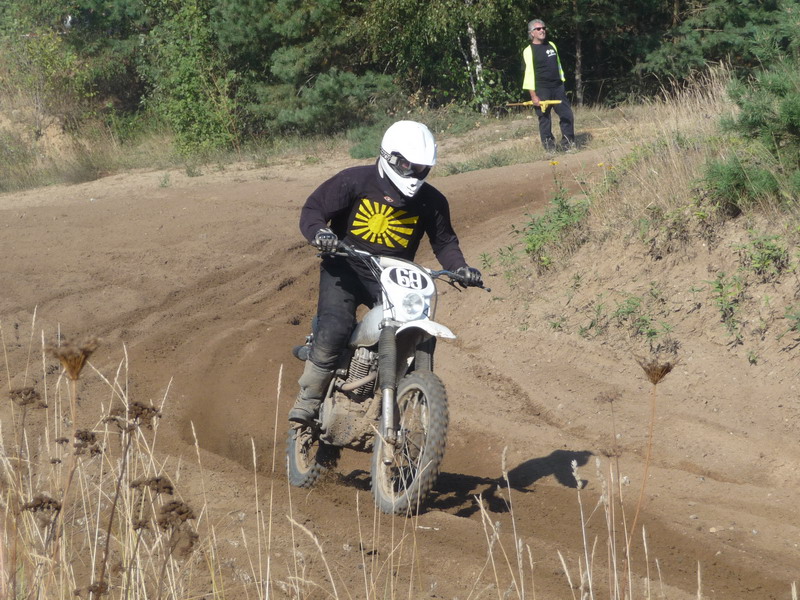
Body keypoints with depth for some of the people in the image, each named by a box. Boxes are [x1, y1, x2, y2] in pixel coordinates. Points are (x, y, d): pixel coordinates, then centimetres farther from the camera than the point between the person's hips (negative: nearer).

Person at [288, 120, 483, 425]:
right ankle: (307, 401, -13)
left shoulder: (432, 202, 2)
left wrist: (459, 267, -6)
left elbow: (443, 241, 14)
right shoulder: (354, 181, -8)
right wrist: (319, 232, -29)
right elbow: (313, 208, -6)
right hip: (345, 268, -3)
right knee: (333, 329, -28)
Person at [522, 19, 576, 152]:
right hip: (542, 90, -5)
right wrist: (533, 95, -15)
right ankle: (549, 147, 6)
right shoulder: (529, 51, -6)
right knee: (544, 119, -2)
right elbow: (529, 73, -10)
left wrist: (562, 84, 16)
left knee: (568, 116, 2)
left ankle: (568, 144, 13)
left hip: (558, 87, 6)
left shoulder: (551, 46, 13)